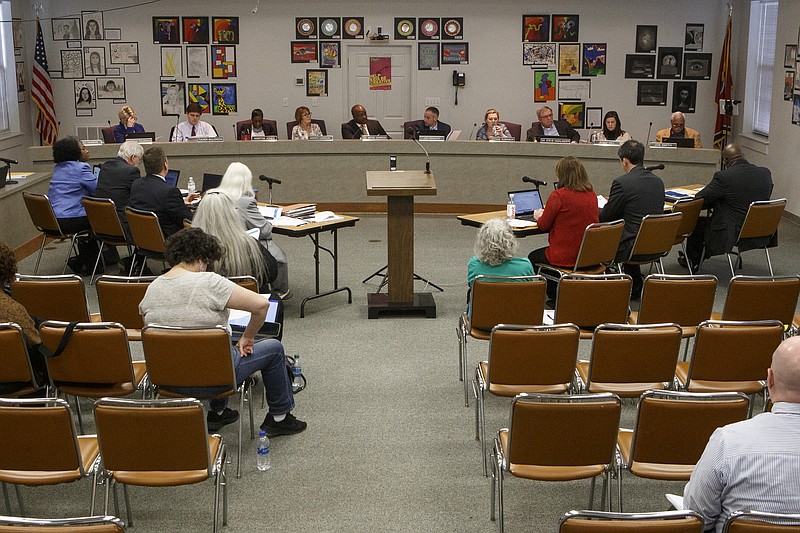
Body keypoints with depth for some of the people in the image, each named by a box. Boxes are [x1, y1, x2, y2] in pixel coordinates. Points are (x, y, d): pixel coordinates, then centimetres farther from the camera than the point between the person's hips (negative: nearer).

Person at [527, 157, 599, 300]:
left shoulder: (558, 195, -16)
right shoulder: (592, 195, 4)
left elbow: (544, 225, -6)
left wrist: (539, 216, 18)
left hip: (566, 257, -7)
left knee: (533, 257, 22)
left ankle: (555, 298, 23)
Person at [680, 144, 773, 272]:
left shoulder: (723, 177, -19)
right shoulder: (765, 173, 0)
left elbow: (699, 198, -10)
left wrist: (719, 202, 11)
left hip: (732, 235, -7)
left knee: (697, 222, 20)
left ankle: (692, 261, 41)